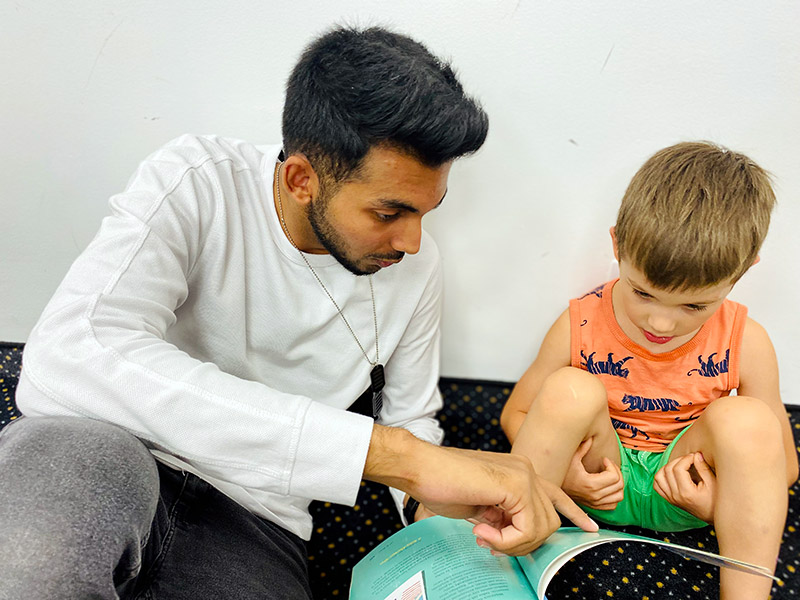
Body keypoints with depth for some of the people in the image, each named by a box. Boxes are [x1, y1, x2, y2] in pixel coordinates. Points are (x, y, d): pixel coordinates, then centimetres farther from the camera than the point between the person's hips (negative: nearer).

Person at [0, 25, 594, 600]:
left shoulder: (416, 265, -1)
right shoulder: (196, 184, -15)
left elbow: (409, 420, 13)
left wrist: (442, 499, -10)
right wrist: (390, 451, -39)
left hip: (250, 523, 4)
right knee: (73, 450, -37)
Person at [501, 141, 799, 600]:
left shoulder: (746, 344, -14)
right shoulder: (579, 326, -16)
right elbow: (516, 413, -4)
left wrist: (721, 503, -21)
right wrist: (563, 469, -22)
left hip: (681, 492, 1)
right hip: (599, 480, 0)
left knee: (747, 420, -28)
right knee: (570, 391, -30)